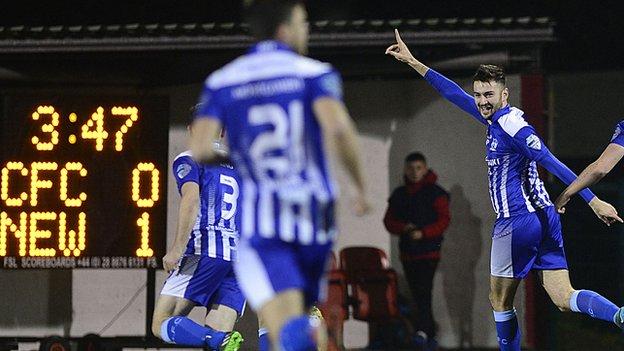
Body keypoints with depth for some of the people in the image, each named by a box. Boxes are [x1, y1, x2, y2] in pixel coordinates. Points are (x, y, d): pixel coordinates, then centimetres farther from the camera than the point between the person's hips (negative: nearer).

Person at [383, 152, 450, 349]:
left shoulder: (436, 193, -1)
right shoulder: (399, 194, 13)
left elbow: (444, 220, -7)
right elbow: (389, 220, 11)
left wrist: (423, 233, -19)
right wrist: (403, 228, -10)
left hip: (429, 251, -5)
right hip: (408, 251, 5)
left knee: (423, 291, -20)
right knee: (417, 296, 9)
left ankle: (422, 331, -30)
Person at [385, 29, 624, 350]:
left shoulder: (512, 127, -14)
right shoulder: (497, 119, 14)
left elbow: (554, 165, -19)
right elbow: (456, 94, 25)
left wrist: (594, 201, -23)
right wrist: (413, 63, 29)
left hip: (516, 221, -9)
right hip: (543, 217, 9)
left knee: (500, 300, 8)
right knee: (564, 298, -2)